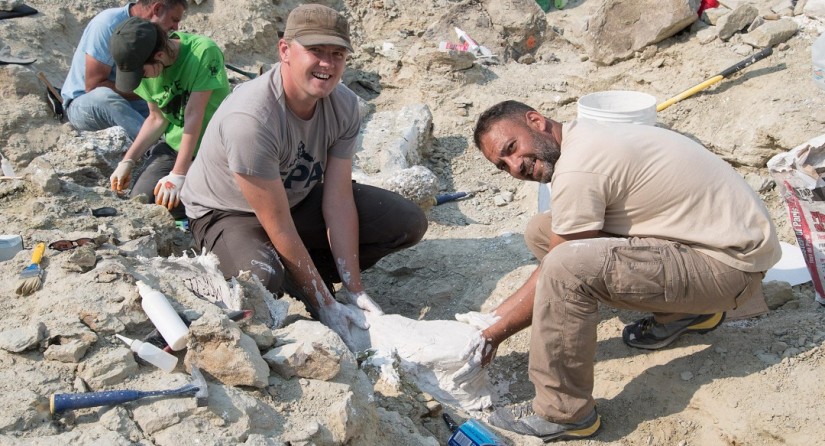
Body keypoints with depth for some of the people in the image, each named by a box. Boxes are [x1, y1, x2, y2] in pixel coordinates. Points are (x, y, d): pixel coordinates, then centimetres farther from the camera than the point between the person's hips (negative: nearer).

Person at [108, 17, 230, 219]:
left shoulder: (204, 52, -24)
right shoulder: (143, 65, -4)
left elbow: (193, 116, -24)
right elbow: (157, 118, 5)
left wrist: (178, 175, -24)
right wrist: (128, 160, -4)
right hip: (174, 145, 6)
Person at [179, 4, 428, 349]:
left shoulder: (344, 105, -15)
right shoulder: (250, 119, -35)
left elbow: (338, 201, -13)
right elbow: (279, 228, -30)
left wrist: (355, 290, -17)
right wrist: (324, 305, -24)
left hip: (300, 198, 7)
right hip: (229, 213, -6)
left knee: (409, 223, -7)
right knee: (263, 279, -40)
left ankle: (297, 273, 0)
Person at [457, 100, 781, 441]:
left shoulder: (577, 170, -23)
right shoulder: (585, 139, 6)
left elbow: (562, 273, -15)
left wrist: (494, 333, -4)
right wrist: (493, 317, 6)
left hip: (734, 262, -10)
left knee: (566, 266, -29)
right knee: (542, 233, 9)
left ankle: (563, 414, -10)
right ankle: (684, 311, 17)